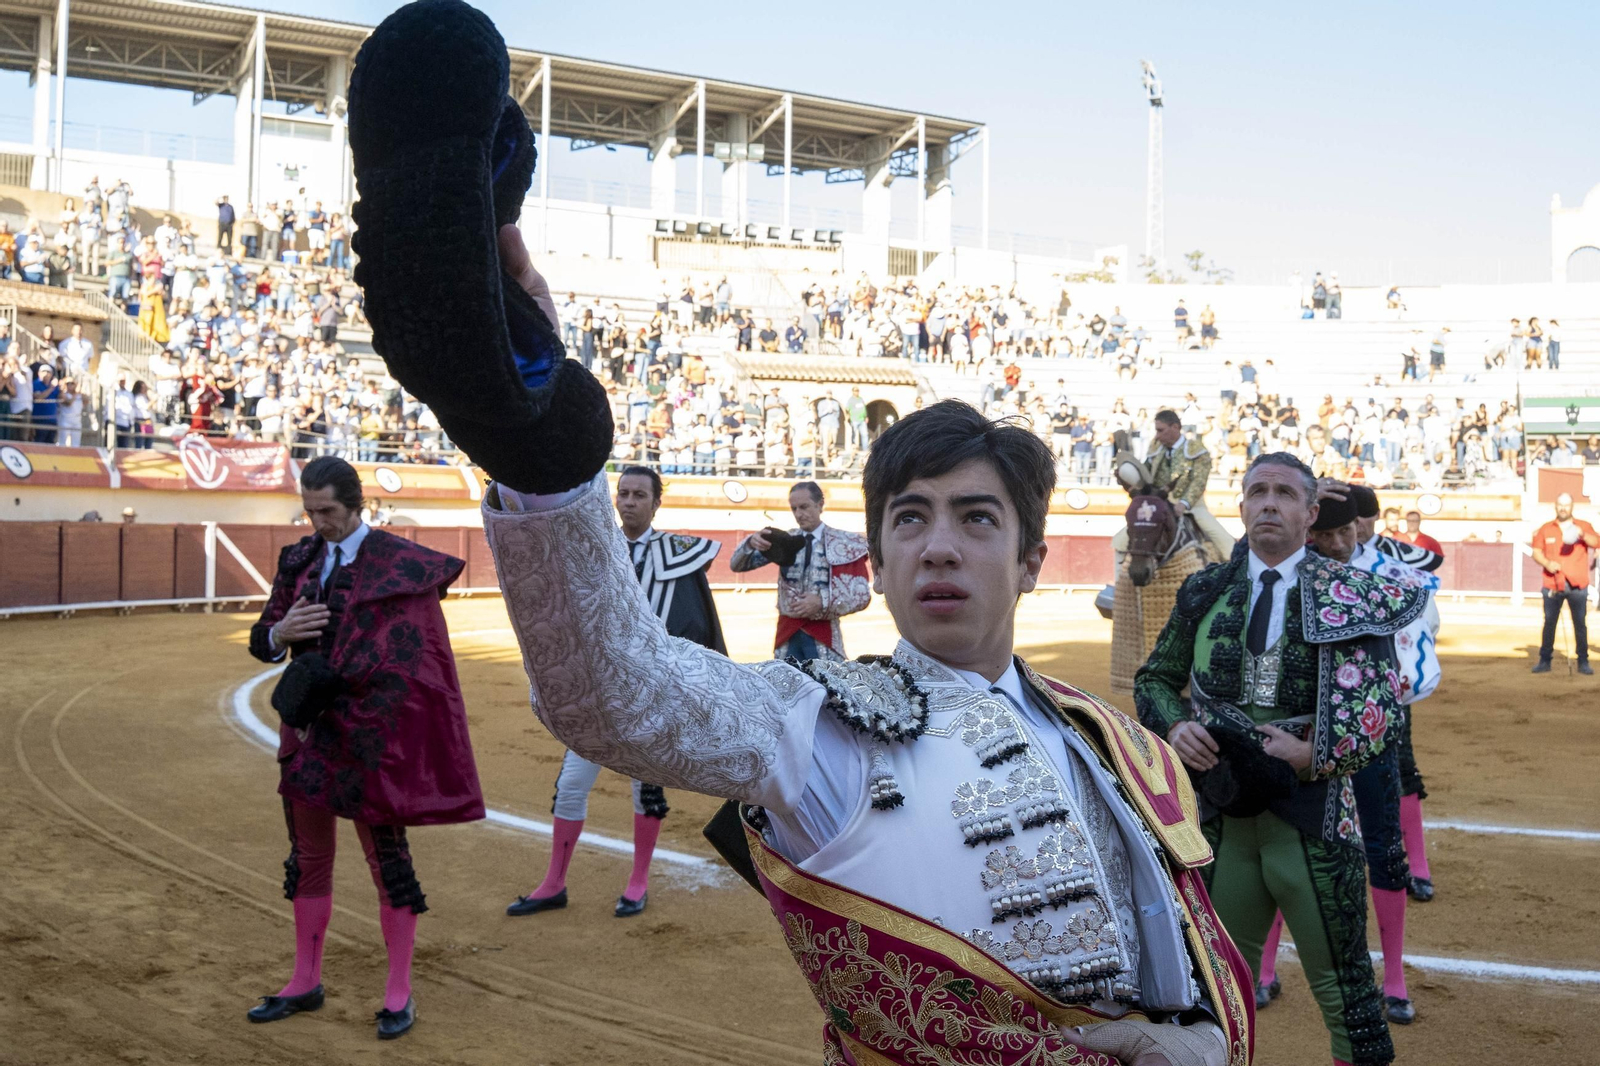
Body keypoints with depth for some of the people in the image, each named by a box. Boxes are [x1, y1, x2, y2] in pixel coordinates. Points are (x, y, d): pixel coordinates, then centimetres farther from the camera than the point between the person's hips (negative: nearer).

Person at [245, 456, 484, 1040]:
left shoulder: (398, 563, -10)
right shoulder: (299, 560, 8)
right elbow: (260, 640, 10)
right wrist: (281, 631, -13)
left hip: (368, 732, -6)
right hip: (308, 730, 6)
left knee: (387, 855, 3)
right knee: (308, 855, 15)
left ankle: (400, 993, 14)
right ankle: (306, 982, 30)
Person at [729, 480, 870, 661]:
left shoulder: (846, 544, 0)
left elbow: (862, 595, -2)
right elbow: (737, 565, 5)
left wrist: (822, 602, -18)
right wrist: (750, 543, -17)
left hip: (823, 635, -2)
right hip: (788, 633, 3)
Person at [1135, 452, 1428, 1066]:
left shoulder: (1348, 595, -4)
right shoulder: (1204, 592, 4)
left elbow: (1382, 699, -9)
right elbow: (1154, 679, 13)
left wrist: (1317, 754, -20)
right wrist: (1175, 726, -6)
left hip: (1311, 813, -3)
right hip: (1219, 806, 3)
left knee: (1343, 987, 5)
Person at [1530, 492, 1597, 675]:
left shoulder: (1583, 526, 8)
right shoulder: (1545, 529, 10)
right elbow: (1536, 552, 7)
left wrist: (1582, 534, -24)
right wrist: (1547, 563, -12)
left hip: (1577, 585, -1)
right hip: (1552, 584, 1)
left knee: (1580, 624, 0)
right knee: (1549, 623, 2)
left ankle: (1583, 662, 5)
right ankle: (1544, 661, 7)